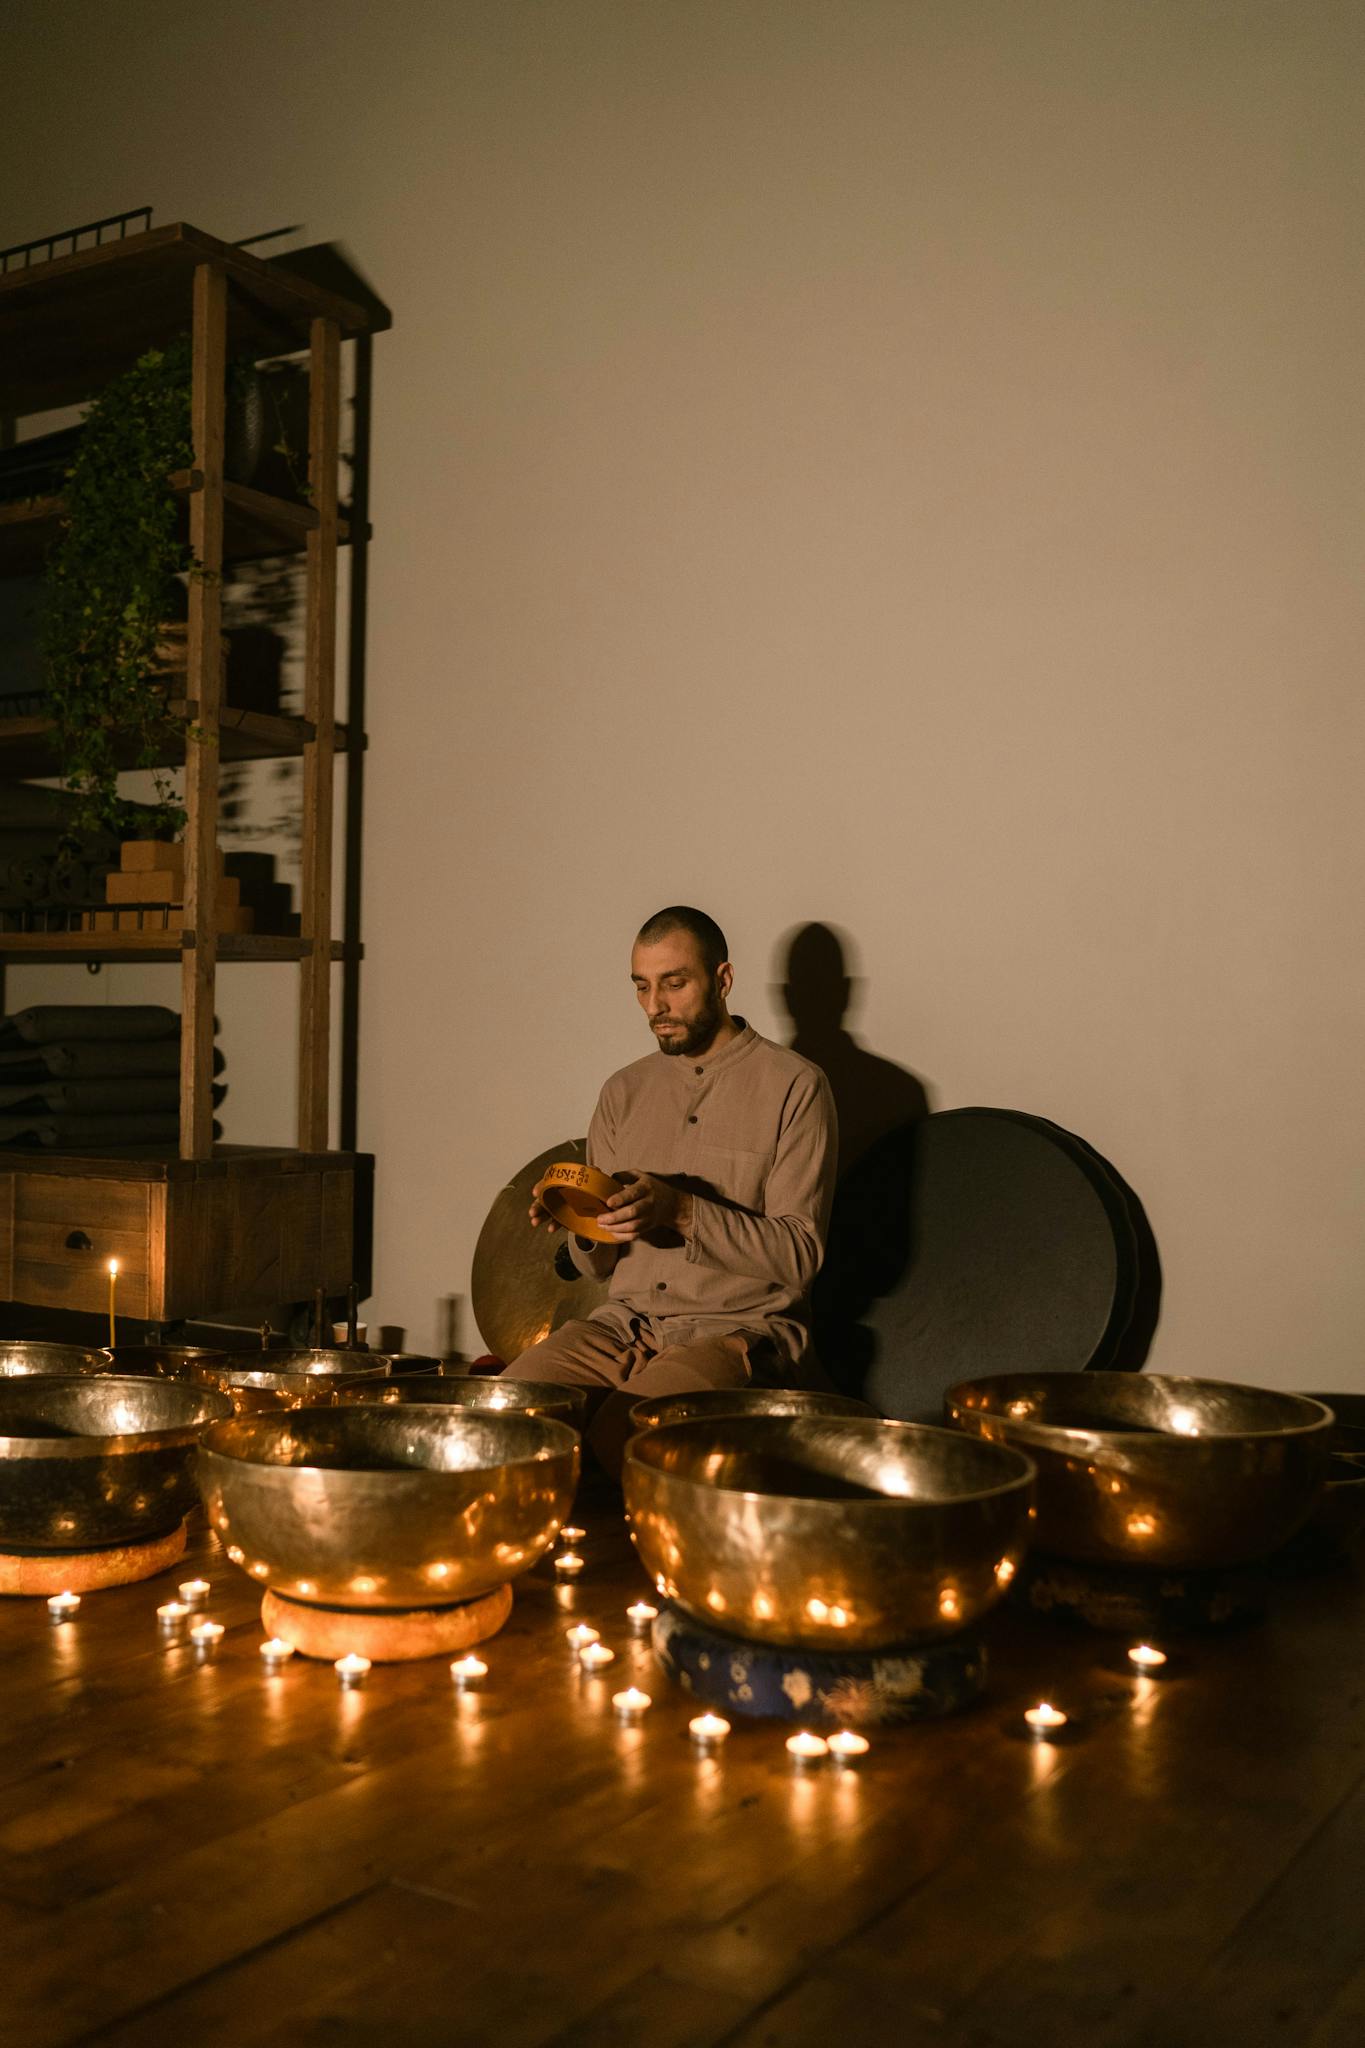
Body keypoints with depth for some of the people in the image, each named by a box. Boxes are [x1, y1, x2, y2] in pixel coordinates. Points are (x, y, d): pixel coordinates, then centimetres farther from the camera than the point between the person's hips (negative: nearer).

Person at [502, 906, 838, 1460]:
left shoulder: (794, 1086, -3)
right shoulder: (625, 1091, 13)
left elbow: (800, 1254, -11)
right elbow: (600, 1264, 14)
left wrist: (682, 1212, -23)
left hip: (736, 1330, -5)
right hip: (622, 1323, 5)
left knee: (618, 1440, -31)